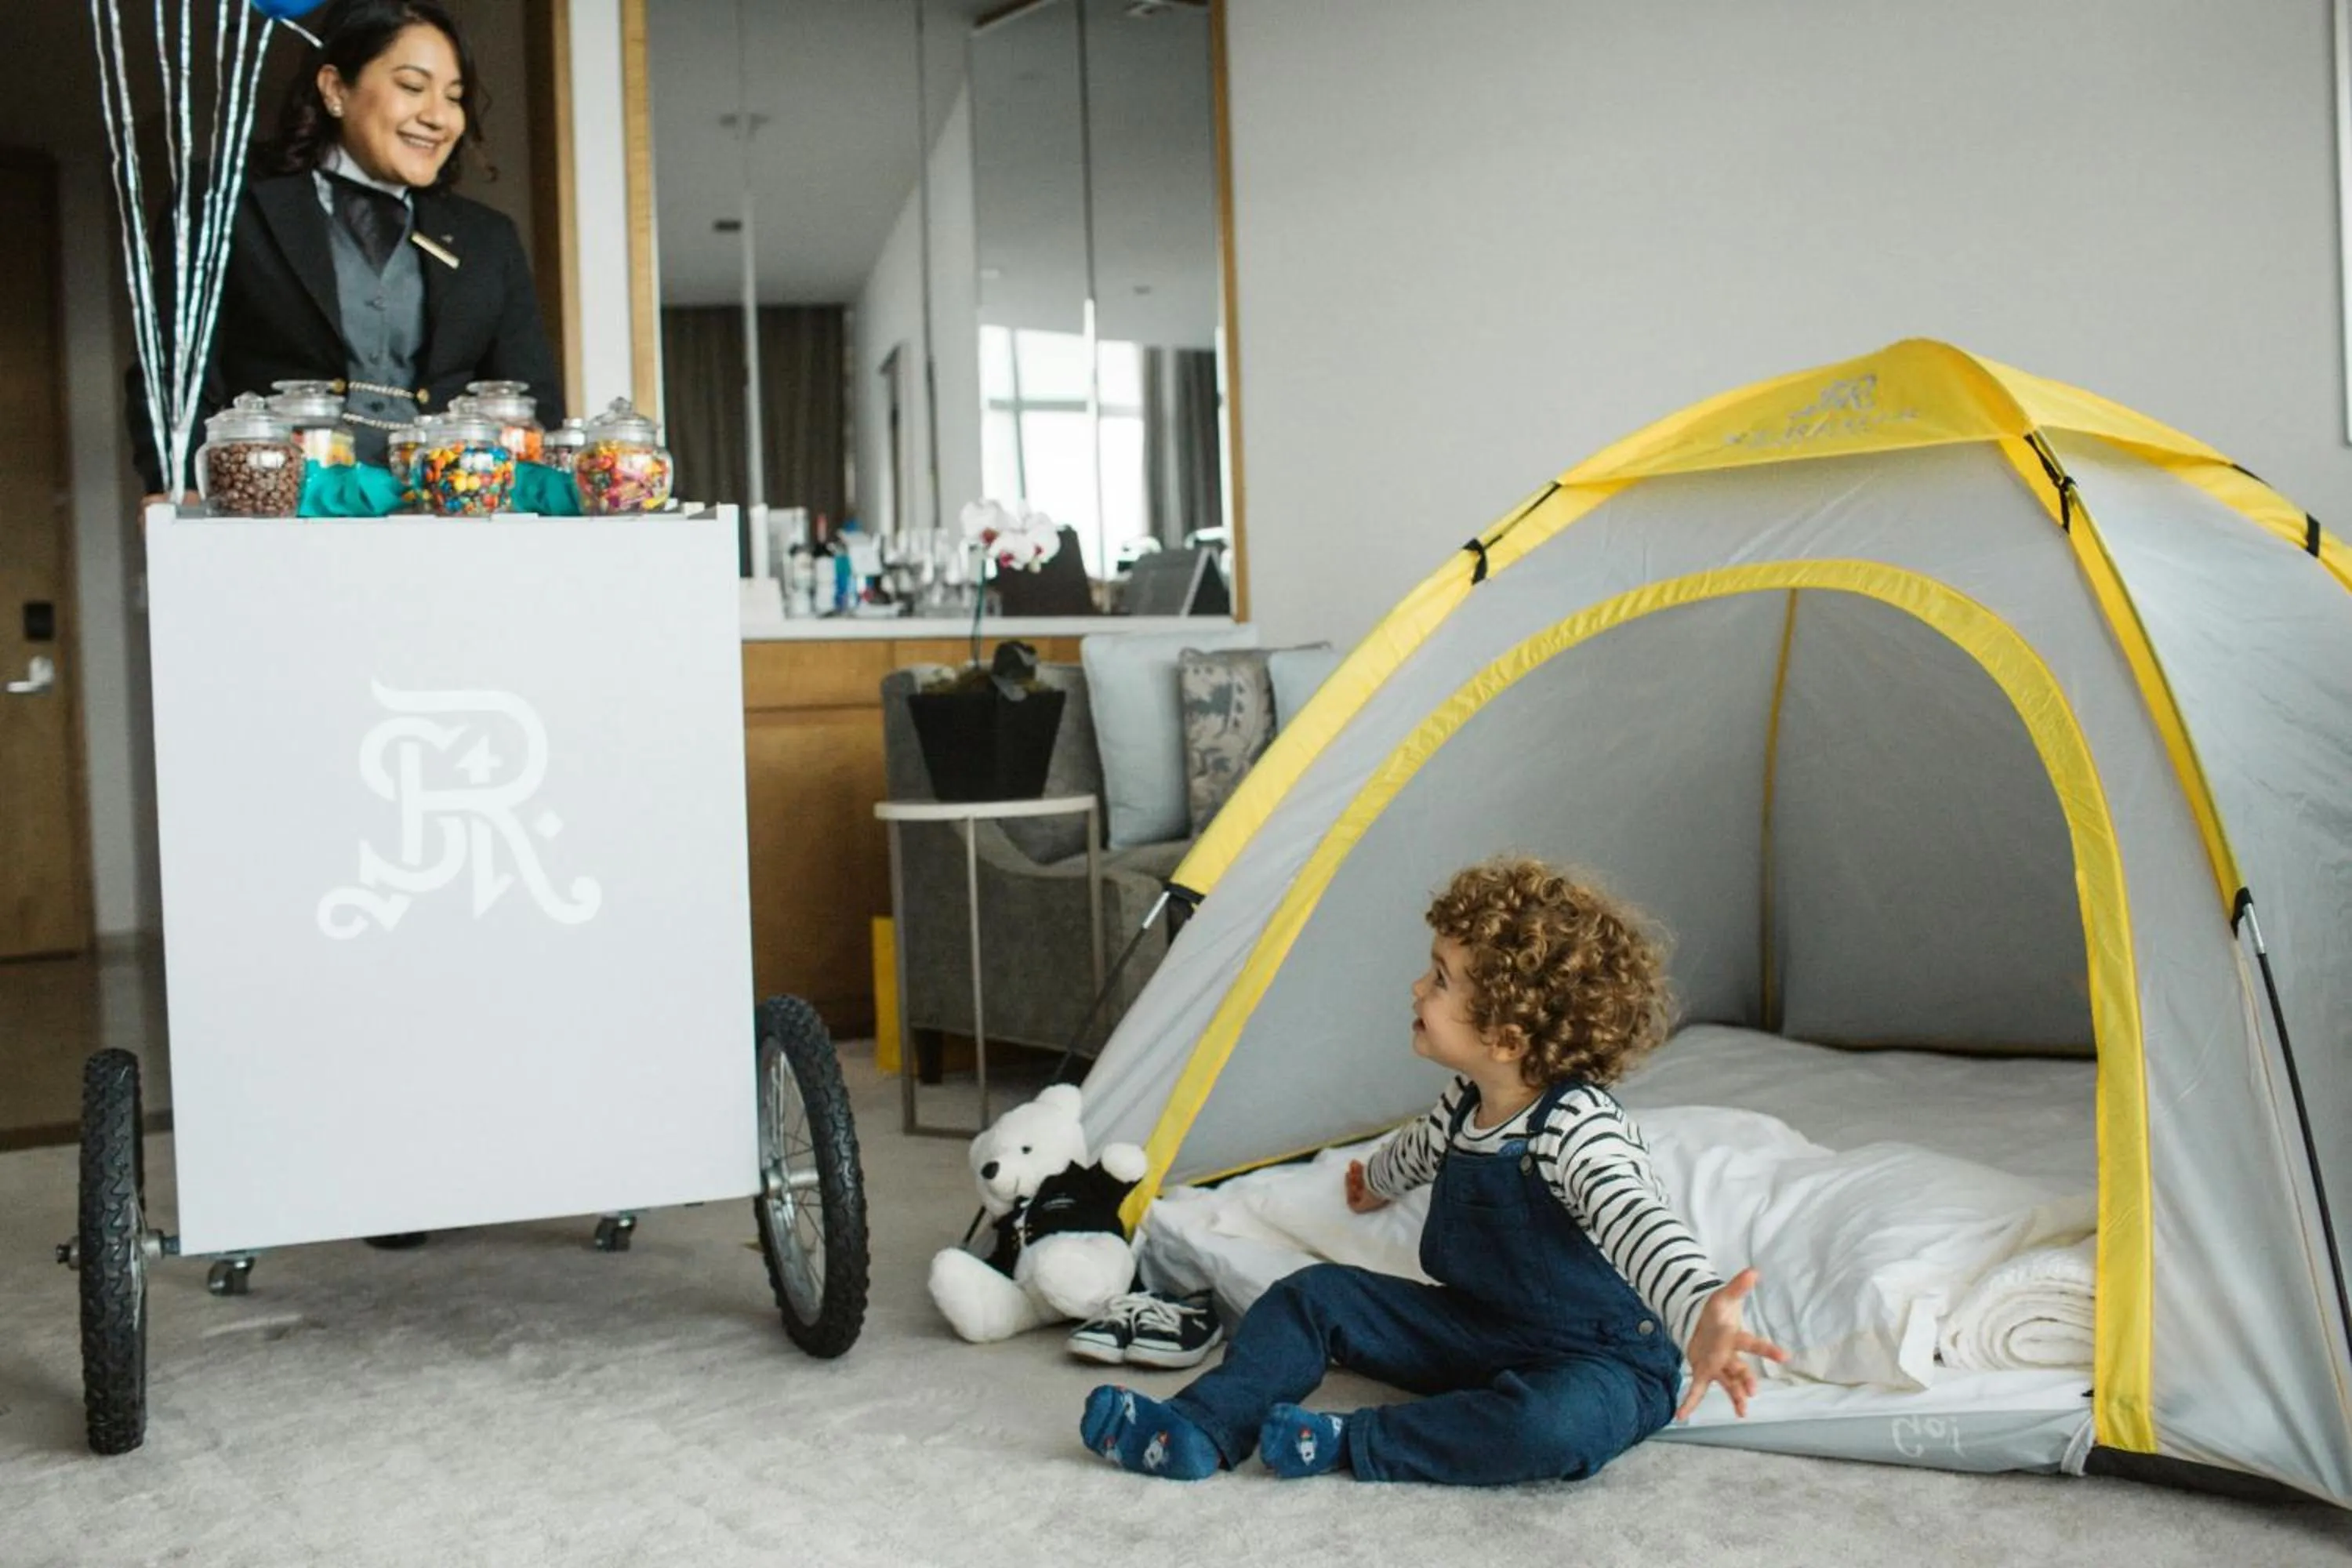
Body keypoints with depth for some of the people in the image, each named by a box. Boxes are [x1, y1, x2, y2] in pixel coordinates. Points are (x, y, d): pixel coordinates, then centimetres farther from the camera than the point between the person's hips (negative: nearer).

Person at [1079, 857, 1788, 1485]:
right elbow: (1424, 1146, 24)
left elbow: (1639, 1225, -46)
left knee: (1549, 1427, -40)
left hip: (1597, 1359, -8)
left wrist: (1699, 1314, -66)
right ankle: (1201, 1432, -9)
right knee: (1317, 1293, 1)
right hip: (1479, 1327, 8)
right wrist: (1377, 1181, 47)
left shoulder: (1579, 1130, -28)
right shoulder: (1470, 1103, 0)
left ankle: (1348, 1443, -24)